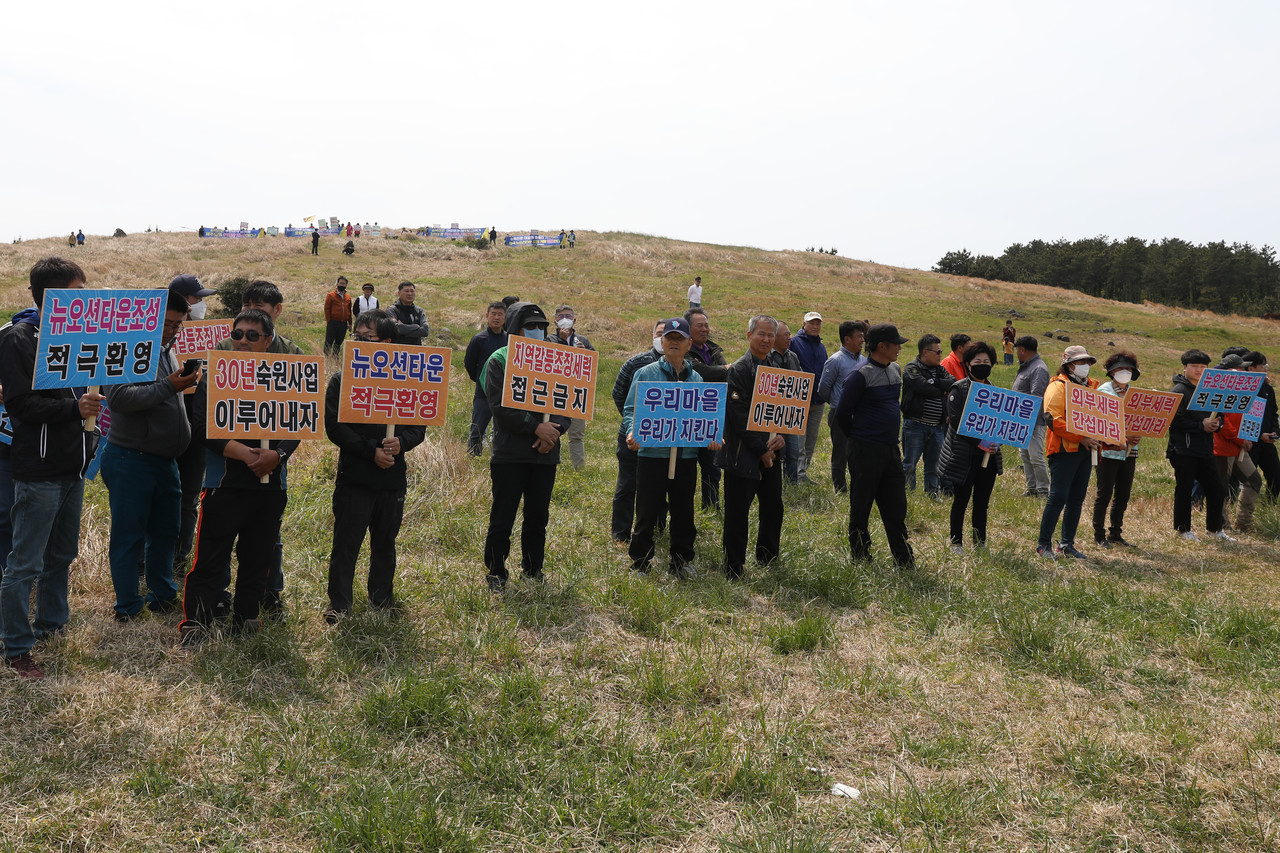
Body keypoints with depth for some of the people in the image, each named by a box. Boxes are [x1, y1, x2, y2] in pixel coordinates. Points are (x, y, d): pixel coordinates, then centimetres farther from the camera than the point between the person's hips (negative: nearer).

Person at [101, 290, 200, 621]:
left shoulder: (167, 350, 14)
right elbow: (118, 397, -27)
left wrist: (185, 384, 10)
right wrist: (169, 387, -29)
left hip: (165, 460, 8)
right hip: (131, 460, -8)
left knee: (166, 532, 16)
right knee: (128, 537, 2)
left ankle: (162, 596, 30)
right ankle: (128, 608, 12)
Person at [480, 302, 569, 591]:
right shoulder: (499, 361, -2)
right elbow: (500, 407, -12)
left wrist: (555, 430, -11)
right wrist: (536, 427, -19)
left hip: (546, 454, 4)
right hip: (510, 454, -4)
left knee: (538, 517, 12)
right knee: (502, 517, 2)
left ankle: (533, 568, 27)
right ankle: (495, 573, 16)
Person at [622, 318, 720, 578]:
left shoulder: (696, 379, 11)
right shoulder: (646, 373, 2)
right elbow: (631, 409, 0)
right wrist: (632, 432, -19)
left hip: (686, 456, 3)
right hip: (652, 455, -3)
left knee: (684, 512, 11)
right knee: (647, 513, 2)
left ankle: (681, 561, 26)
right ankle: (639, 563, 16)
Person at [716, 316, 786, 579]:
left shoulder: (777, 369, 12)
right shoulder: (738, 370, -10)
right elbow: (739, 417, -15)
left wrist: (780, 437, -4)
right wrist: (761, 449, -13)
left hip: (770, 452, 7)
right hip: (743, 455, -7)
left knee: (773, 509, 14)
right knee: (737, 514, -1)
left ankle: (768, 561, 31)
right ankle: (733, 571, 9)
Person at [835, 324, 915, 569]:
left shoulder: (895, 370, 10)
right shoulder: (861, 375, -14)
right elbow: (842, 414, -10)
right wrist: (859, 438, 4)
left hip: (891, 448, 7)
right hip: (866, 450, -7)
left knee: (896, 508, 11)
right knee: (860, 509, 5)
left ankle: (905, 562, 18)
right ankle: (861, 559, 17)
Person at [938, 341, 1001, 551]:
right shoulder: (958, 389, -7)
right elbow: (956, 423, -15)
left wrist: (995, 443, -3)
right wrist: (979, 443, -23)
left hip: (988, 455, 5)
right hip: (964, 457, -5)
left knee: (982, 502, 10)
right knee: (961, 501, 3)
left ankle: (980, 544, 20)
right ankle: (956, 544, 15)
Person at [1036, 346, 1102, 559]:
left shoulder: (1091, 387, 19)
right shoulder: (1058, 387, -5)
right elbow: (1054, 420, -16)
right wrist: (1080, 437, -20)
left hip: (1085, 451, 8)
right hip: (1064, 449, -7)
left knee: (1077, 499, 9)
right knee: (1058, 497, -10)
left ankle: (1067, 544, 17)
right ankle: (1044, 544, -2)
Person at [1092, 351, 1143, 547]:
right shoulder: (1103, 391, -3)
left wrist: (1137, 435, -6)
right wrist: (1122, 437, -19)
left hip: (1129, 451, 6)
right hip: (1109, 449, -6)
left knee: (1123, 495, 8)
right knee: (1104, 494, -1)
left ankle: (1116, 534, 18)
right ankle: (1099, 536, 7)